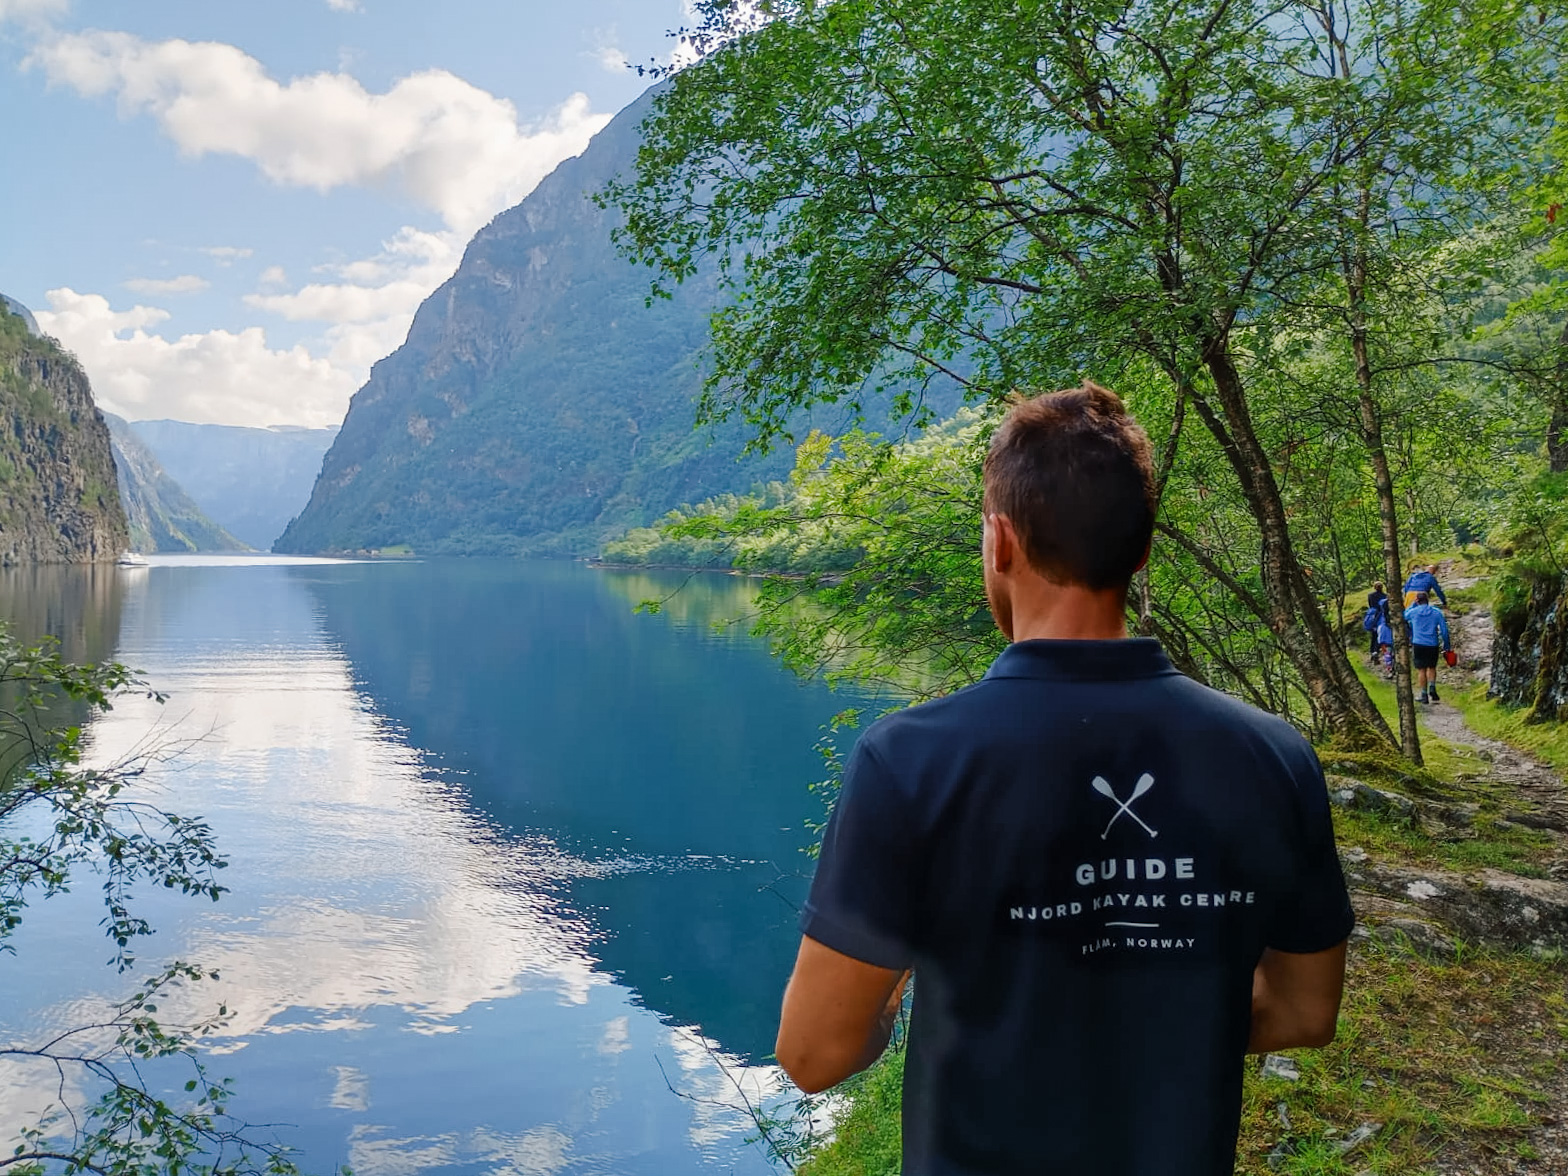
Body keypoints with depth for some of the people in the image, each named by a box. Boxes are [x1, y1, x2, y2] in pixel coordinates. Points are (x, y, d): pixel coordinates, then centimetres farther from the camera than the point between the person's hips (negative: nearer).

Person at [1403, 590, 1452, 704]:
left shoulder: (1413, 612, -3)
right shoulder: (1437, 612, 2)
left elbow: (1404, 615, 20)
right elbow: (1444, 630, 3)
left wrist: (1414, 604, 17)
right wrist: (1447, 644, 11)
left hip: (1418, 644, -1)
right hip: (1433, 645, 1)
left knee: (1421, 670, 5)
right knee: (1432, 668, 19)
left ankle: (1424, 695, 7)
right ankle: (1432, 687, -2)